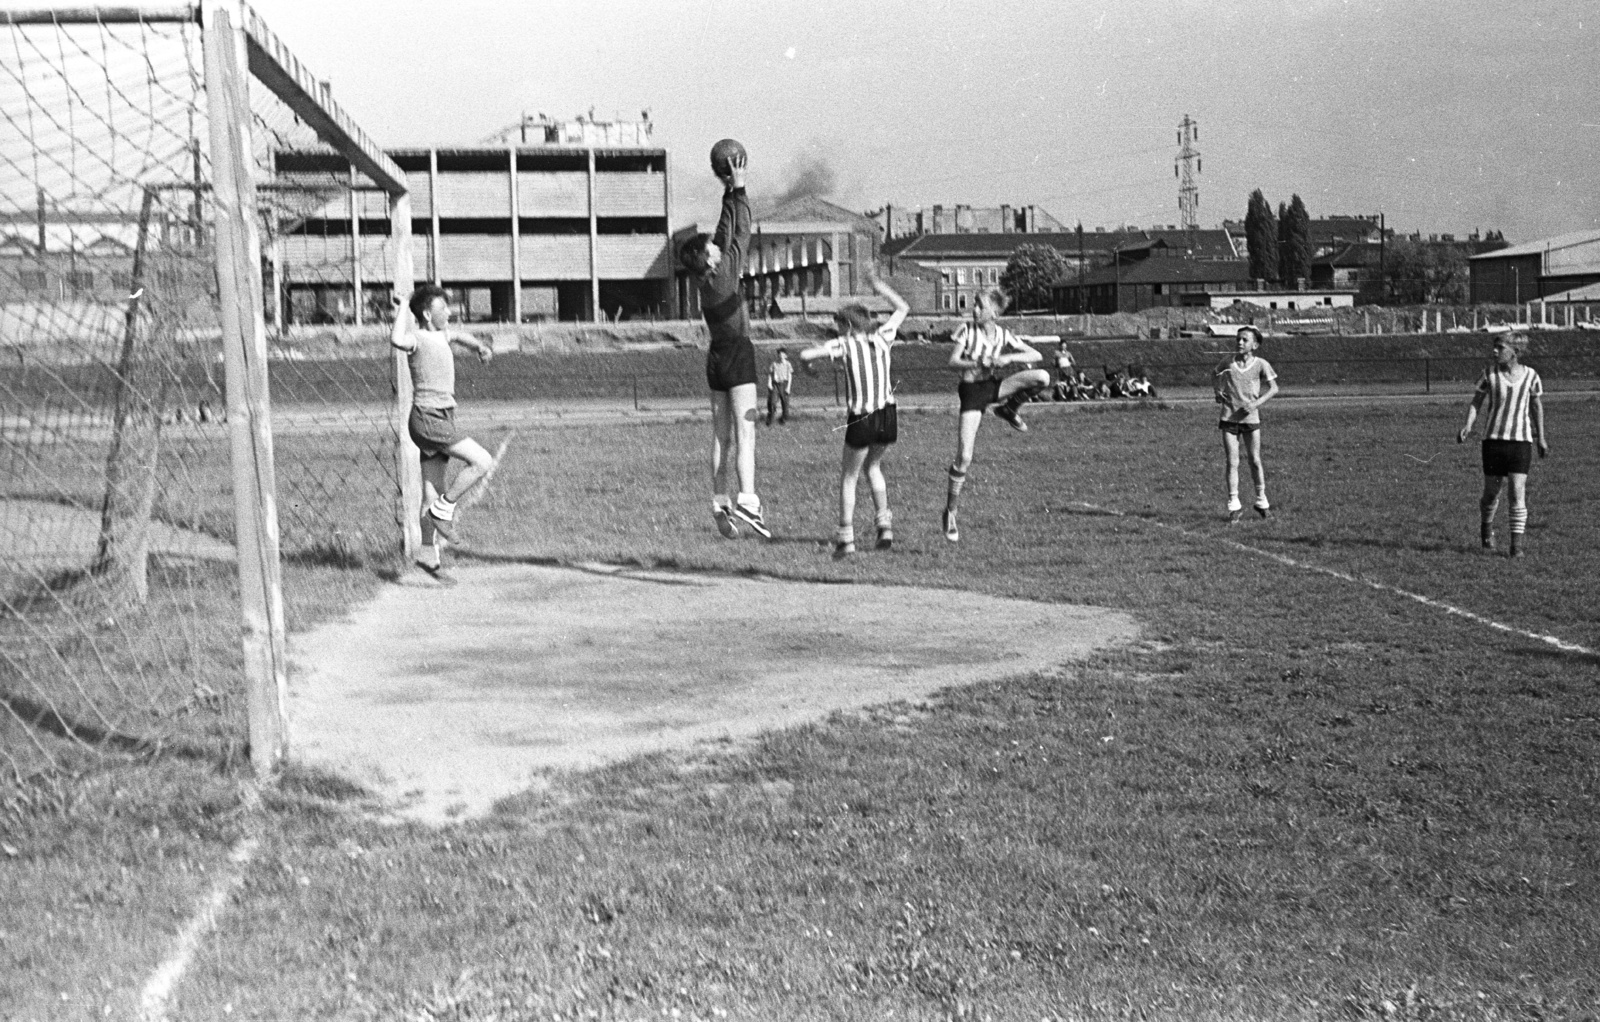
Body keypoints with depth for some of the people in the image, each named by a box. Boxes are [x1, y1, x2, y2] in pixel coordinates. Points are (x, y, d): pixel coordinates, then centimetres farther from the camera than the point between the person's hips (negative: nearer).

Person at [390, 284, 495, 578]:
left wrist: (479, 346, 20)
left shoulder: (440, 333, 13)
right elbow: (397, 340, -39)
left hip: (441, 419, 9)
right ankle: (443, 510, -5)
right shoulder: (418, 338, -14)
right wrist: (401, 312, -23)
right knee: (482, 462, -16)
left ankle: (428, 553, 16)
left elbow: (456, 334, 38)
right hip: (428, 419, -9)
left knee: (432, 492, 11)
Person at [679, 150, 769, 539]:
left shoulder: (704, 276, 5)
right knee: (745, 432, -12)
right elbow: (741, 233, -5)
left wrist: (728, 193, 18)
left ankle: (721, 505, 7)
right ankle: (746, 500, -22)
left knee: (722, 436, 8)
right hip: (738, 353, -8)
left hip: (716, 357, 8)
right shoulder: (724, 273, -12)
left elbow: (726, 230, 14)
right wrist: (739, 189, 1)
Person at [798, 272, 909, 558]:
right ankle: (885, 525, 20)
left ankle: (846, 537, 10)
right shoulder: (881, 338, 3)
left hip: (861, 420, -4)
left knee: (849, 477, 12)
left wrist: (808, 361, 6)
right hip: (888, 417, 4)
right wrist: (878, 285, 24)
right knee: (873, 466, 27)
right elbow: (903, 308, 19)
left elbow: (805, 355, -17)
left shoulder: (845, 344, -8)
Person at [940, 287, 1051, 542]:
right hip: (972, 390, -3)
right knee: (964, 457, -13)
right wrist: (975, 364, -27)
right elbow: (953, 361, -10)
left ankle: (1008, 410, 4)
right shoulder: (967, 331, -4)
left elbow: (1036, 355, -4)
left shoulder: (1004, 335, 0)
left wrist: (1009, 358, -19)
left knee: (1042, 377, -22)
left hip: (995, 386, 3)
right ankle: (950, 512, 3)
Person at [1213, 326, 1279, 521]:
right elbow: (1215, 376, 23)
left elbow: (1273, 388, -1)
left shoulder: (1260, 364, -2)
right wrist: (1217, 391, 5)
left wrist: (1256, 403, -14)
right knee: (1232, 462, -3)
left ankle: (1261, 501, 23)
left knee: (1255, 461, 7)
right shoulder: (1227, 364, 3)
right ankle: (1234, 505, 1)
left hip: (1251, 418, -1)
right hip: (1229, 418, 1)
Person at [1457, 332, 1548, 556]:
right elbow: (1476, 401, 5)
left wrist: (1541, 439, 15)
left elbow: (1537, 406, 11)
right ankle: (1486, 526, 37)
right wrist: (1468, 425, -12)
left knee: (1518, 493, -10)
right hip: (1493, 439, 1)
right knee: (1491, 492, 7)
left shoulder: (1530, 376, -1)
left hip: (1521, 440, 0)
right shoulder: (1490, 374, -2)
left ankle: (1517, 543, -3)